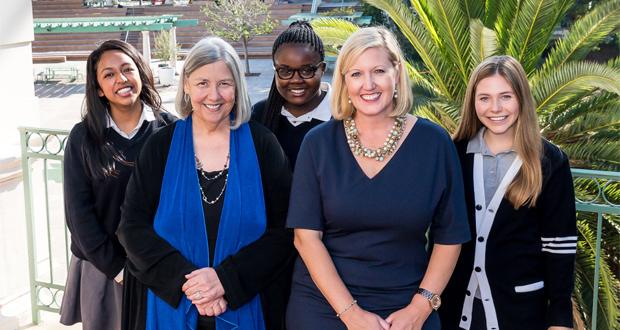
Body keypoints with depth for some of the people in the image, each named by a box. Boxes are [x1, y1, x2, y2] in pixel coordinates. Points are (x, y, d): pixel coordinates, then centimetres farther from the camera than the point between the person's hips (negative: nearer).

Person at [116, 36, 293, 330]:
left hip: (247, 306, 0)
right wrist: (185, 278, -17)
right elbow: (133, 226, -4)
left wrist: (227, 278, -19)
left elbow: (284, 230, -7)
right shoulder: (161, 146, -2)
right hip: (172, 305, 1)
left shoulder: (262, 144, -4)